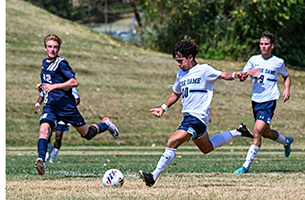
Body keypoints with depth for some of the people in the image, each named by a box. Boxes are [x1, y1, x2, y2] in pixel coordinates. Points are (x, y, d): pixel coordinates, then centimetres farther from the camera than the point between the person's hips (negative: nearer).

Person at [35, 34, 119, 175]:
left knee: (86, 134, 7)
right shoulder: (45, 63, 14)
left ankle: (105, 125, 36)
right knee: (44, 129, -24)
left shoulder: (61, 63, -10)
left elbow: (74, 82, -17)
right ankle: (41, 160, -37)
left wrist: (53, 86, -23)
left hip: (66, 104, -5)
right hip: (50, 106, 5)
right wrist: (43, 85, 12)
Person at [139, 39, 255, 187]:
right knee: (206, 148, 25)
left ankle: (153, 177, -18)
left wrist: (234, 75, -33)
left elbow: (222, 75, -13)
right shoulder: (181, 73, 16)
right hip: (187, 116, 9)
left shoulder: (204, 70, -6)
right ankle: (237, 132, 40)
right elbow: (176, 93, 28)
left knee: (172, 142, -21)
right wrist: (163, 108, 22)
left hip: (198, 117, -9)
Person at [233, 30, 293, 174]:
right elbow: (242, 77, 5)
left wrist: (287, 90, 0)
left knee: (257, 131, -18)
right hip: (256, 100, 5)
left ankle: (246, 165, -16)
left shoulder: (278, 62, 0)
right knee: (266, 133, 16)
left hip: (269, 101, -4)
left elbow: (286, 77, 18)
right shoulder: (254, 60, 5)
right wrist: (243, 75, -19)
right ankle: (286, 141, 47)